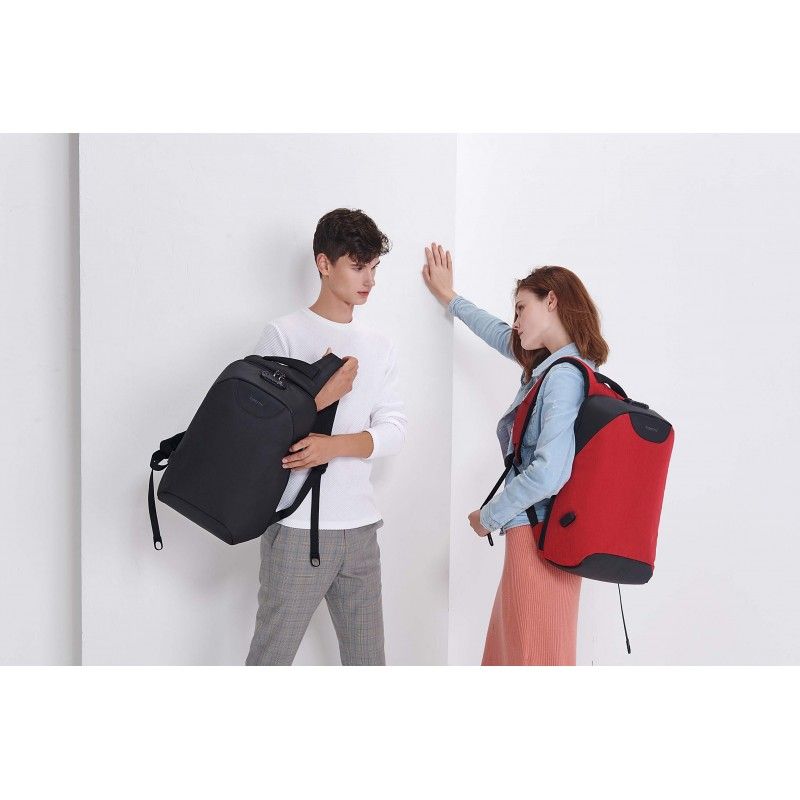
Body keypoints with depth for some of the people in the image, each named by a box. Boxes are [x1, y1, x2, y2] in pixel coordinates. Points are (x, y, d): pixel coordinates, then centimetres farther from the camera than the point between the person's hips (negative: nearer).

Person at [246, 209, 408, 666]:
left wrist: (333, 445, -15)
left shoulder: (380, 348, 12)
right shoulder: (284, 335, -4)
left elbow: (394, 431, 2)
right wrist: (323, 396, -21)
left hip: (361, 528, 5)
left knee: (368, 659, 13)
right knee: (272, 655, 2)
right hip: (298, 527, -5)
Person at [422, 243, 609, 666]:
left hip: (540, 537, -9)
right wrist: (449, 297, 44)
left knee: (535, 655, -1)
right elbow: (503, 337, 31)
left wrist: (488, 516, -10)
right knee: (506, 649, 18)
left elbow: (549, 472, -26)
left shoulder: (564, 375, -16)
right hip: (538, 532, 9)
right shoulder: (553, 363, 11)